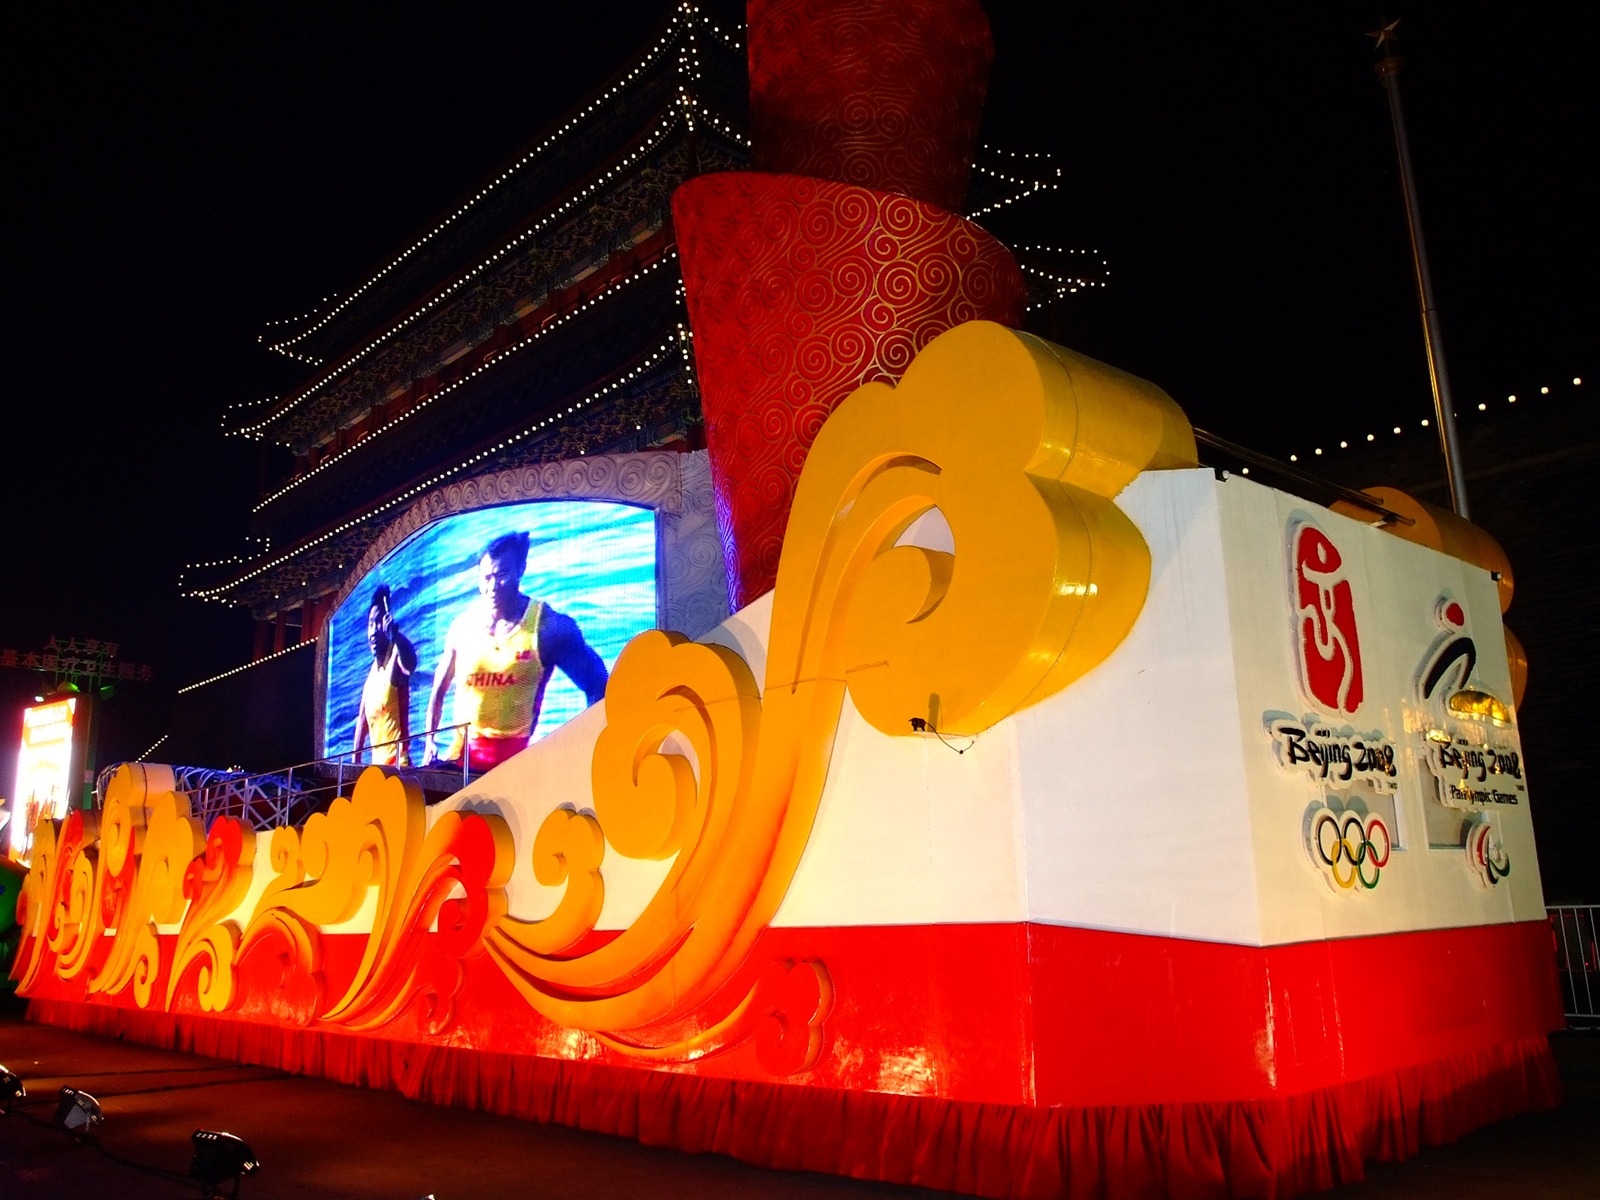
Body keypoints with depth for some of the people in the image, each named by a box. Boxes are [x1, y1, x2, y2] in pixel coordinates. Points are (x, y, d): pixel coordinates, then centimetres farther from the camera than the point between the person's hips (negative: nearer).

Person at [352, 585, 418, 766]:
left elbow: (410, 664, -30)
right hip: (376, 763, 7)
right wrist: (355, 761, 18)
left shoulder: (396, 660, -4)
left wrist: (396, 635, -46)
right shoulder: (371, 674, 16)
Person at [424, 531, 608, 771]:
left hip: (517, 758, -3)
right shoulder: (462, 626, 3)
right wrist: (430, 741, 7)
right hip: (461, 753, 3)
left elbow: (596, 685, -5)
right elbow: (439, 689, 16)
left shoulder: (549, 626, -7)